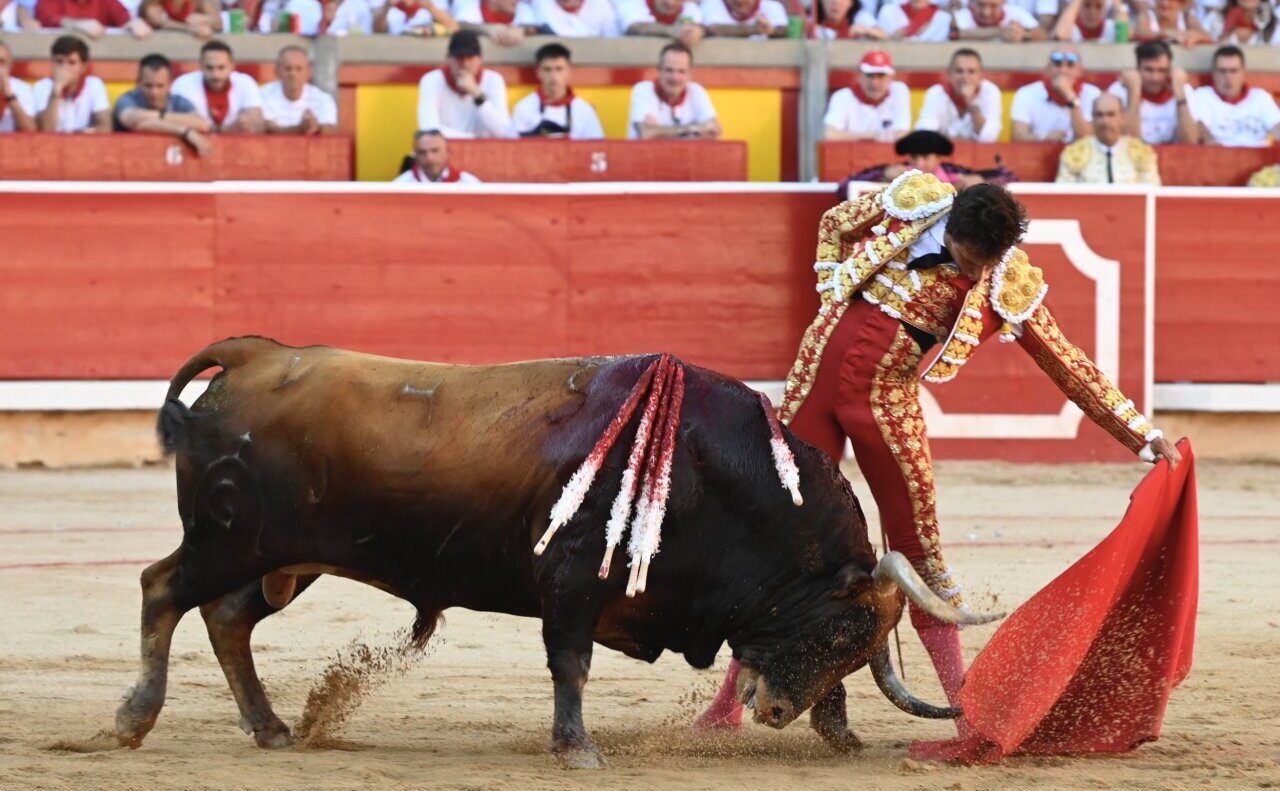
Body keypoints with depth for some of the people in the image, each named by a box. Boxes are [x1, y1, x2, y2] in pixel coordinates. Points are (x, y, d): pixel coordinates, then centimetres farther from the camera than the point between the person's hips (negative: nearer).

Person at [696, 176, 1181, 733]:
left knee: (917, 545, -3)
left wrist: (1143, 436, -10)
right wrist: (833, 299, 1)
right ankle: (729, 701, 11)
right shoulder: (912, 200, -9)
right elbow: (834, 225, 10)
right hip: (819, 370, 1)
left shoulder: (1011, 289, -11)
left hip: (887, 401, -1)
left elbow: (1070, 368, -7)